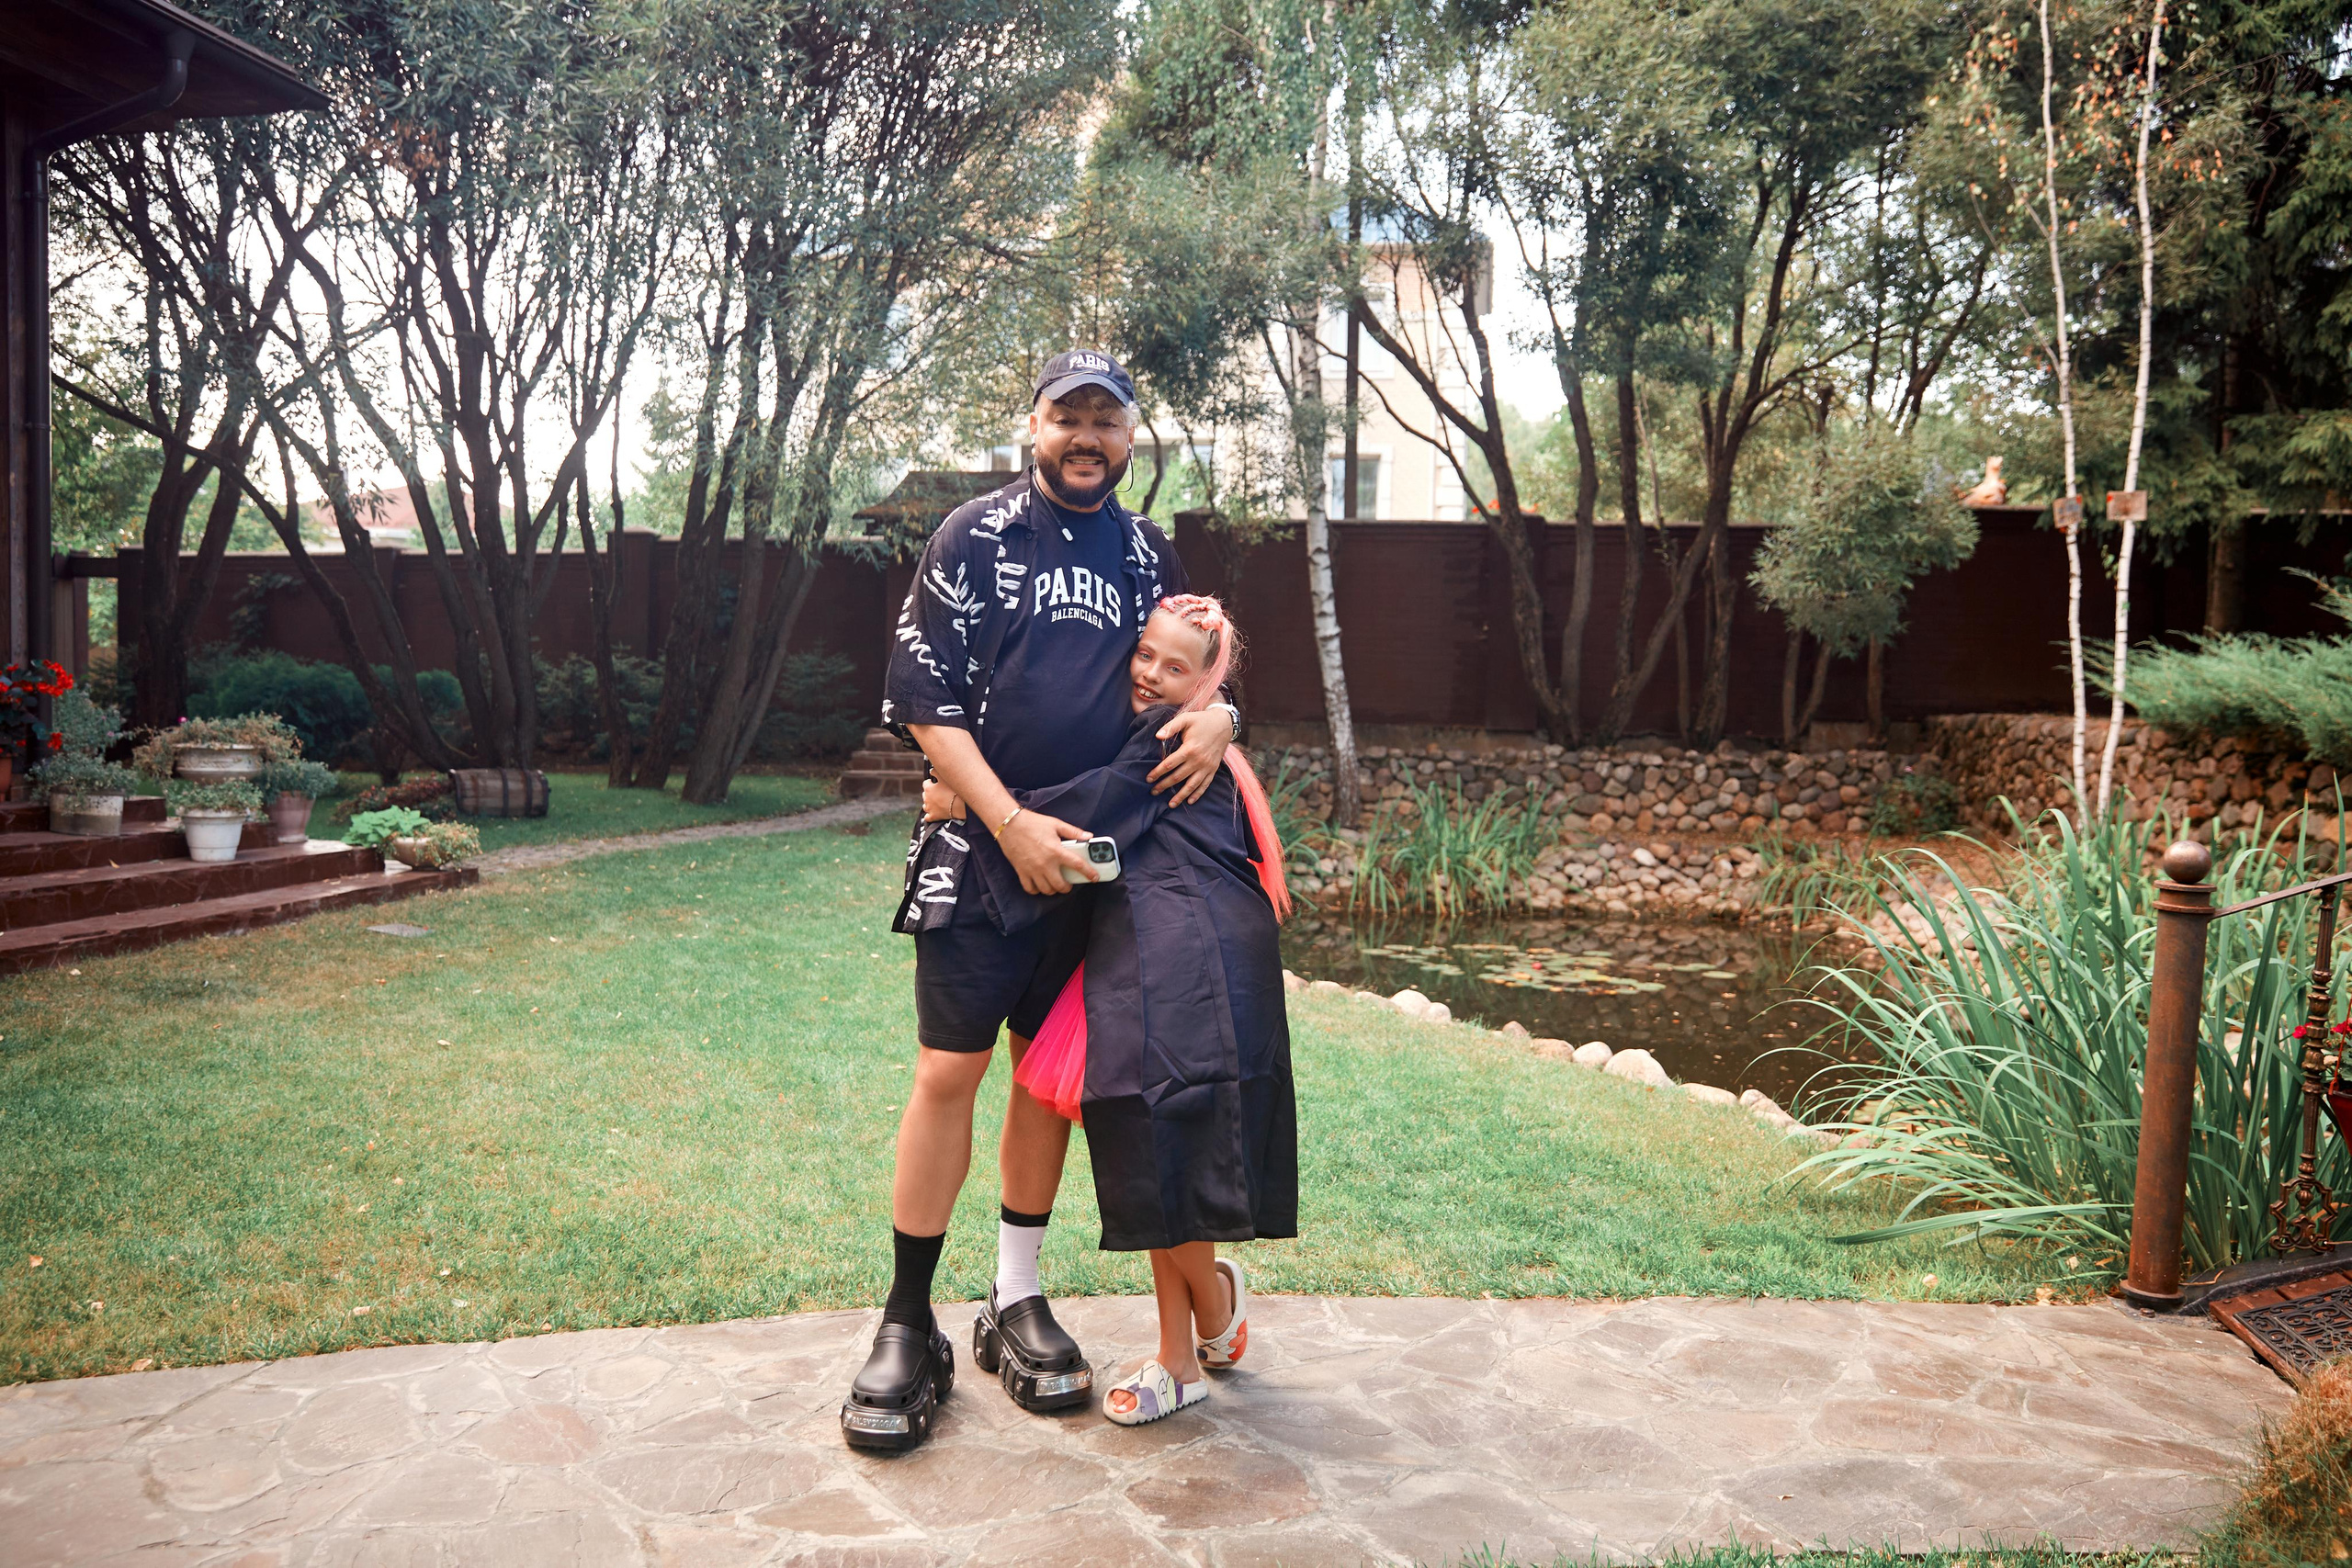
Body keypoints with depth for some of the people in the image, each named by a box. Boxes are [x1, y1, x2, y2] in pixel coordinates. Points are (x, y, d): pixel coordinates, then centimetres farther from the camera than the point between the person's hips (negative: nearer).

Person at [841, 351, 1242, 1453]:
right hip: (982, 851, -4)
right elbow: (923, 702, -8)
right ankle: (908, 1324, 10)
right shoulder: (975, 536, -3)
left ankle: (1016, 1300, 25)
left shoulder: (1147, 554, 11)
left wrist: (1216, 715, -5)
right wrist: (1014, 825, -16)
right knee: (949, 1072, -5)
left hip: (1091, 856, 4)